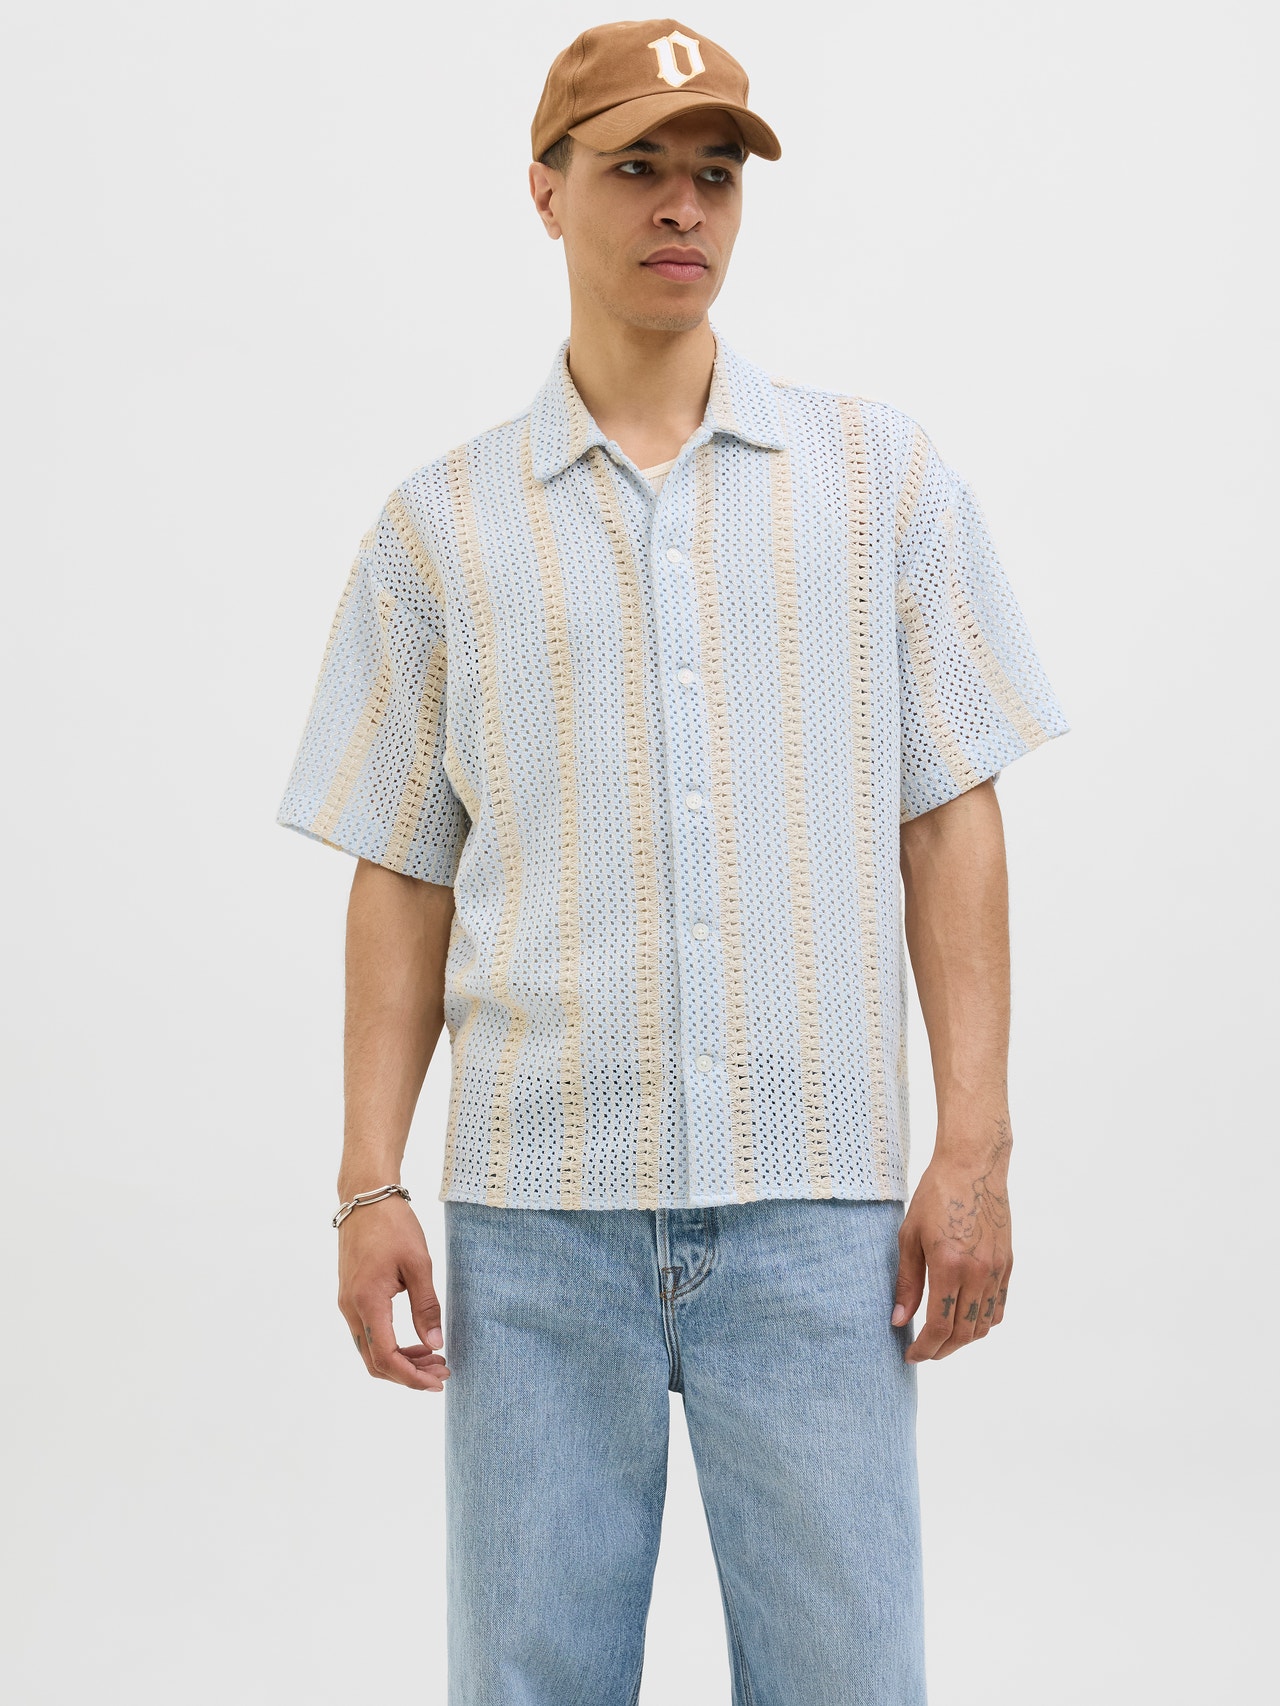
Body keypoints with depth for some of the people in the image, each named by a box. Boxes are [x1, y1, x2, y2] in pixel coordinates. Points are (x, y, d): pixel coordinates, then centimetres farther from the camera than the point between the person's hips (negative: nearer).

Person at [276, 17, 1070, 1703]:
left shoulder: (881, 473, 8)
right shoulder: (440, 524, 9)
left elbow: (950, 819, 5)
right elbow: (402, 873, 8)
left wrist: (976, 1141, -2)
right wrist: (369, 1186, 1)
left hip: (815, 1201, 0)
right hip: (536, 1205, 1)